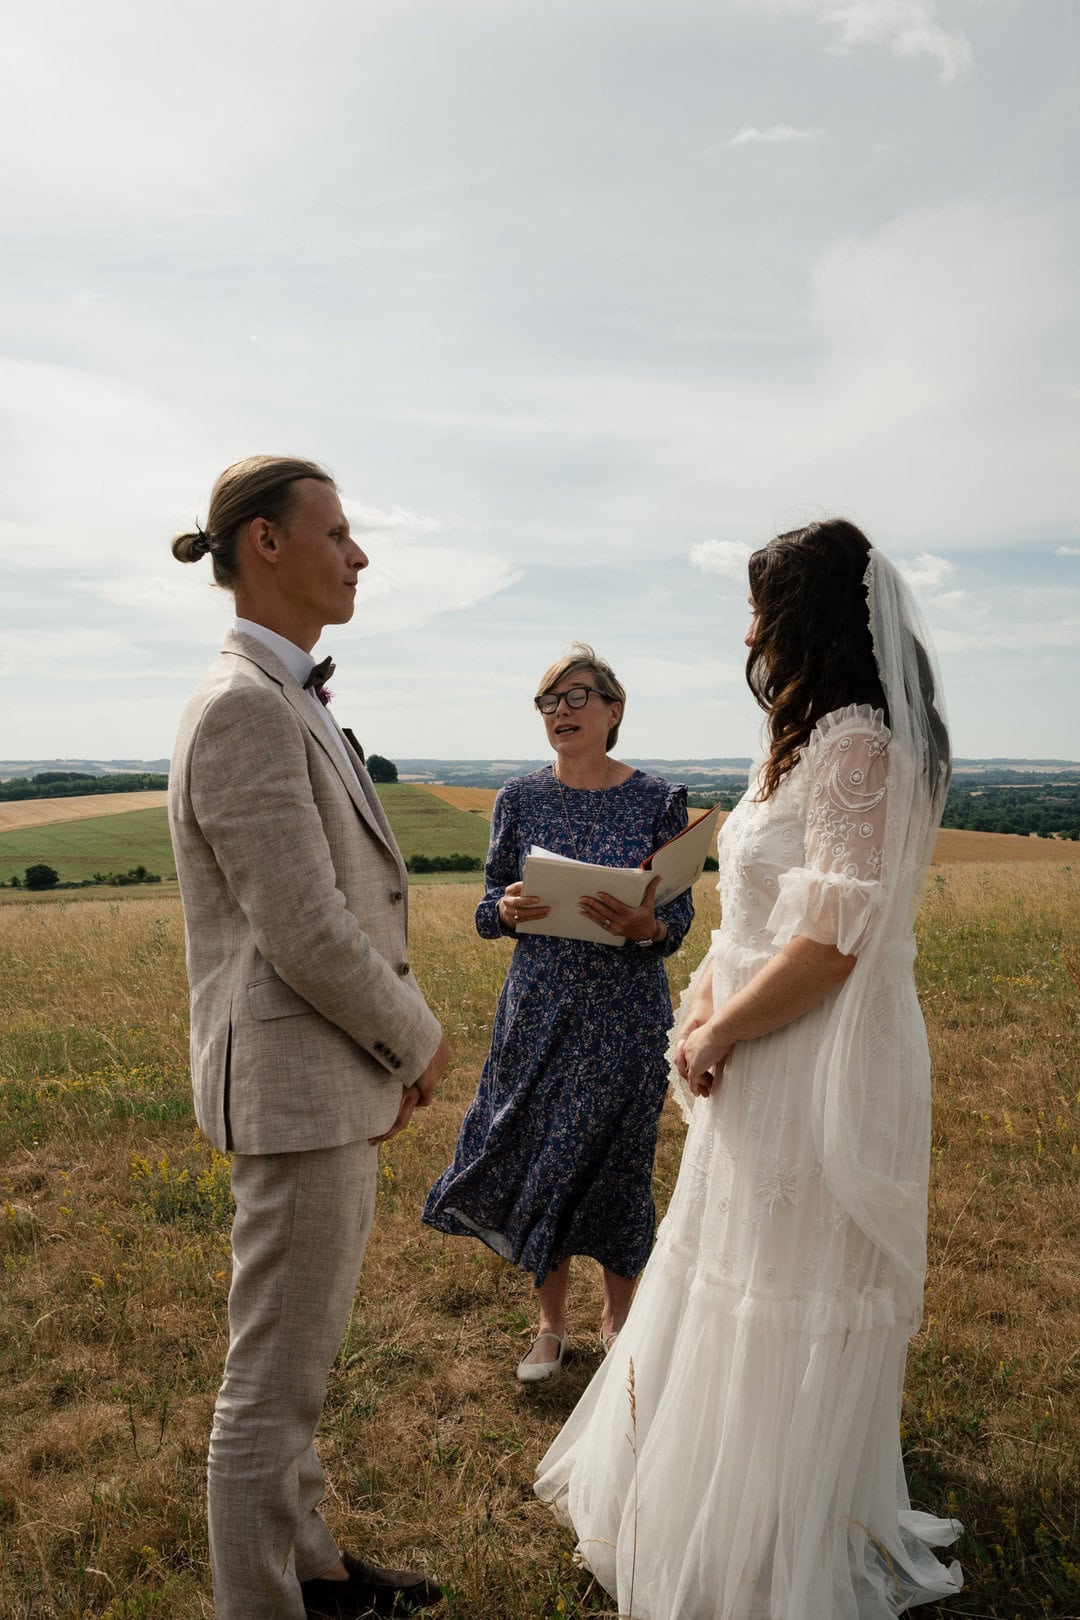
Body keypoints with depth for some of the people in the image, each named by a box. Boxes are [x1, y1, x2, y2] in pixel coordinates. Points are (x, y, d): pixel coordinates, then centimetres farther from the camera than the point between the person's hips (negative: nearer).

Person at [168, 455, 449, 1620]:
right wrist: (417, 1043, -9)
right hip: (295, 1086, -10)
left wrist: (386, 1057, 12)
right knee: (273, 1378, 6)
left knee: (297, 1355, 23)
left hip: (333, 1078, 10)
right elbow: (305, 936, -24)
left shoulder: (291, 702, 11)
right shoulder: (244, 707, -20)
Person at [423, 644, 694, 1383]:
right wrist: (507, 910, -18)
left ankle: (617, 1319, 35)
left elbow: (680, 919, -3)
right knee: (536, 1161, 9)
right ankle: (552, 1325, 32)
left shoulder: (659, 800, -4)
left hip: (627, 1014, -1)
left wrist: (644, 925, -24)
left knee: (617, 1165, 9)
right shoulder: (520, 799, 1)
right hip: (539, 1011, 2)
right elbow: (488, 911, 5)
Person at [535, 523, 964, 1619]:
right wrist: (705, 1004, -2)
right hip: (762, 1062, 10)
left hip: (820, 1072, -10)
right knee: (726, 1284, 22)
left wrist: (716, 1036, -14)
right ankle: (702, 1504, 44)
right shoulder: (803, 743, 12)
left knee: (782, 1314, 7)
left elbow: (830, 945, -24)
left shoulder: (860, 747, -19)